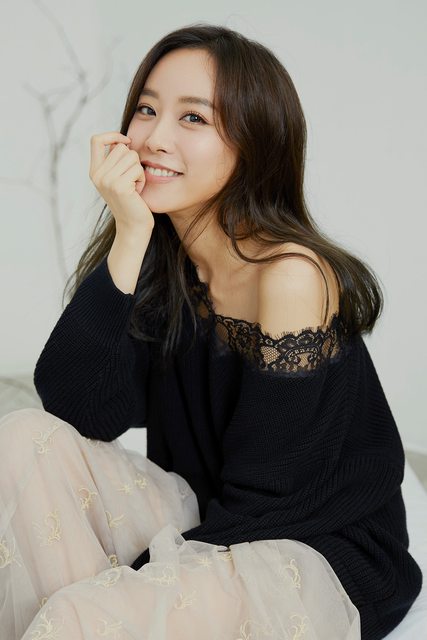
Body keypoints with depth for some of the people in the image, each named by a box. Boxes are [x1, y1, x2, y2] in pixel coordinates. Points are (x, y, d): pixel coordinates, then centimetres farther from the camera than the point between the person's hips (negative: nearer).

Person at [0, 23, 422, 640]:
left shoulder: (290, 276, -21)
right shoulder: (158, 262, -2)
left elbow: (260, 502, -18)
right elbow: (82, 412, -16)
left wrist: (129, 583, -16)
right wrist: (129, 239, -21)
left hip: (316, 558, -6)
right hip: (205, 524, 6)